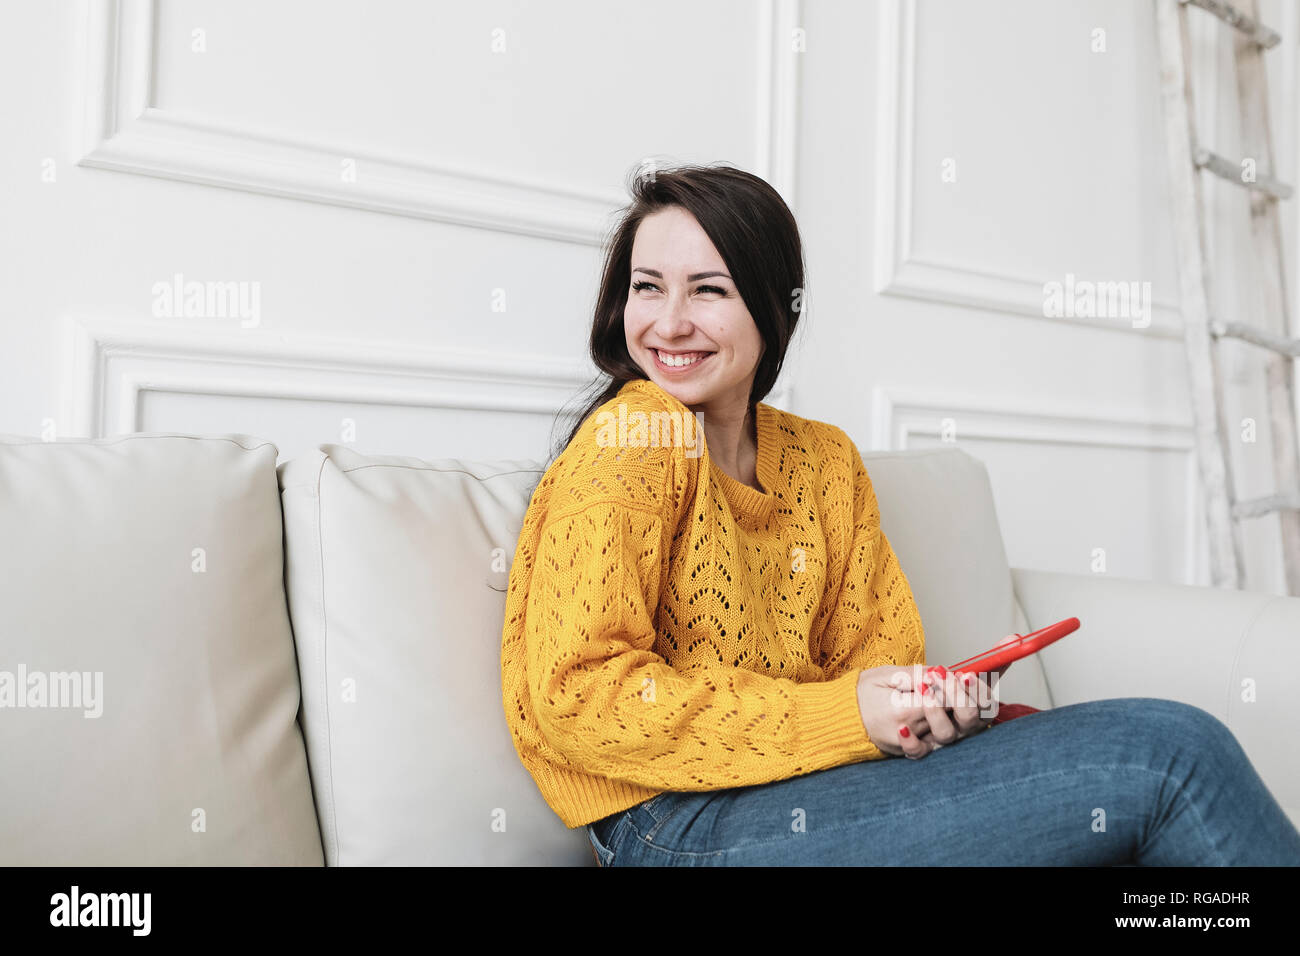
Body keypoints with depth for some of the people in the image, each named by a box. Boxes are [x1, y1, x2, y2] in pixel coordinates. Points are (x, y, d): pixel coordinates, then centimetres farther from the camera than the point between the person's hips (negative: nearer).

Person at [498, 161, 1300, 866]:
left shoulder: (828, 460, 11)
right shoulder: (633, 436, -10)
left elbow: (873, 645, 14)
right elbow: (577, 695, -16)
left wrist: (931, 703, -11)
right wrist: (841, 717, -19)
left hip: (802, 786, 6)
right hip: (676, 825, -6)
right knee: (1171, 755, -16)